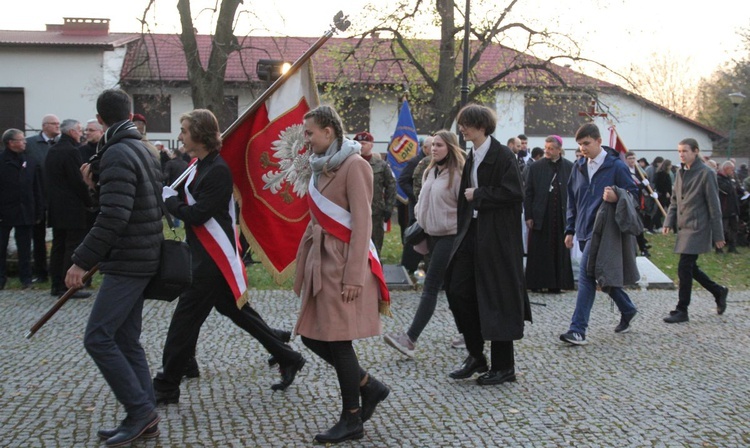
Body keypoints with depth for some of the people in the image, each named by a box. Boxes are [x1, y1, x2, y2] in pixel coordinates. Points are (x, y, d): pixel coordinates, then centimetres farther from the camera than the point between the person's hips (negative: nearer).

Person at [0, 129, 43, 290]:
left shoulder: (30, 162, 6)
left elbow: (37, 189, 6)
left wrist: (38, 212, 2)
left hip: (25, 212, 3)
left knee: (24, 248, 7)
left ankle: (26, 278, 14)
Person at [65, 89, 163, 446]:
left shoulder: (117, 155, -16)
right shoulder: (140, 149, 14)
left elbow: (113, 217, -24)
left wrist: (81, 261, -20)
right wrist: (97, 182, 10)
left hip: (128, 261, -10)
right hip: (140, 259, 10)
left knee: (98, 338, -9)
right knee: (126, 340, 12)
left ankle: (141, 411, -5)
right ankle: (144, 418, 14)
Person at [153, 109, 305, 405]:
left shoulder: (217, 171, -19)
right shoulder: (201, 166, 12)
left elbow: (196, 215, -22)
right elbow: (189, 203, 13)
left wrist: (169, 199, -8)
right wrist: (169, 197, -3)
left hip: (214, 259, -10)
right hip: (207, 256, 10)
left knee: (185, 317, -3)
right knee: (236, 310, 16)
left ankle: (166, 388, 7)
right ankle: (288, 359, 24)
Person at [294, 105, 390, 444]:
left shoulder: (354, 166, -12)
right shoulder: (322, 166, 13)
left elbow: (362, 223, -16)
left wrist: (354, 276, -20)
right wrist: (303, 268, 17)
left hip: (343, 262, -9)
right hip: (321, 260, 9)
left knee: (338, 339, -4)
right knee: (312, 335, 8)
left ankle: (351, 421, 10)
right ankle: (369, 387, 24)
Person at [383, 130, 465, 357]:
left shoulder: (457, 174, -13)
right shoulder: (429, 172, 12)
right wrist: (420, 221, 10)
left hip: (450, 235, -8)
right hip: (433, 234, 8)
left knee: (431, 286, -10)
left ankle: (410, 339, -12)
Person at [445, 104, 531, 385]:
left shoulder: (502, 156, -11)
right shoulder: (472, 158, 14)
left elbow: (513, 193, -20)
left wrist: (478, 194, -13)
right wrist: (461, 232, 13)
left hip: (497, 236, -8)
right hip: (473, 233, 8)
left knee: (497, 298, -2)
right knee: (458, 289, 5)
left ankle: (503, 367, 10)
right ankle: (476, 356, 18)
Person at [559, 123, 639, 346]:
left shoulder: (616, 166, -7)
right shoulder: (579, 167, 12)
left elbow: (633, 193, -3)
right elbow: (572, 200, 17)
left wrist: (617, 198, -24)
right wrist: (570, 230, 14)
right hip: (584, 231, 7)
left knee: (586, 277, -14)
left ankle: (578, 329, -15)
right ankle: (627, 310, 37)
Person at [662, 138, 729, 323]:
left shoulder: (706, 173, -10)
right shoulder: (681, 173, 11)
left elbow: (714, 206, -9)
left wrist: (718, 235, -9)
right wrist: (669, 222, 5)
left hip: (697, 229, -8)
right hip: (683, 228, 8)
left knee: (684, 268, -9)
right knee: (690, 268, 12)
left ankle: (682, 311, 0)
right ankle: (719, 291, 32)